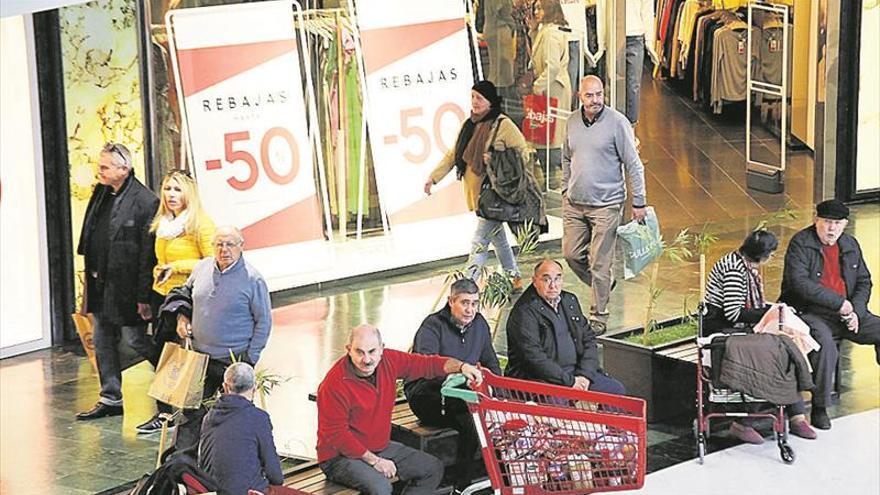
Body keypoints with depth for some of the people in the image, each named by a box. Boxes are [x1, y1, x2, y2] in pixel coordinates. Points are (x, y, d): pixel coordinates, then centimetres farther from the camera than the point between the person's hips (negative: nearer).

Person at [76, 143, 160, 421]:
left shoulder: (145, 202, -16)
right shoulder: (101, 194, 9)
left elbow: (148, 254, -18)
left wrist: (143, 296, -19)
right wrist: (91, 278, 13)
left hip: (125, 286, -8)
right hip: (100, 283, 8)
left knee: (135, 340, -1)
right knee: (103, 342, 14)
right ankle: (111, 399, 25)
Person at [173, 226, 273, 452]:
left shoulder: (252, 279, -12)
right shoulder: (202, 268, 2)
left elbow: (264, 321, -6)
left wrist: (250, 359, -9)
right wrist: (182, 317, 5)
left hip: (234, 361, -4)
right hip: (200, 357, 4)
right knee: (192, 411, 6)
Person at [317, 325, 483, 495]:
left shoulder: (388, 361, -5)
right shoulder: (334, 385, -24)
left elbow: (426, 364, 6)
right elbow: (336, 435, -21)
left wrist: (460, 366, -10)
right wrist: (374, 461, -19)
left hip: (380, 447, 8)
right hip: (341, 457, -8)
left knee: (433, 469, 7)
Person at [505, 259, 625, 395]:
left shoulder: (570, 301, 13)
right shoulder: (524, 312, -11)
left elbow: (589, 339, 12)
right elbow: (534, 357, -18)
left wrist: (585, 375, -4)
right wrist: (569, 381, -18)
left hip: (576, 372, 7)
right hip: (542, 378, -7)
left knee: (617, 389, 0)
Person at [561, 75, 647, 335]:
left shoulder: (617, 122, -11)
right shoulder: (572, 122, 5)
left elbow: (633, 165, -8)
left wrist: (638, 202, -8)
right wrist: (565, 190, 18)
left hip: (606, 204, -5)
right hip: (574, 205, 6)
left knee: (600, 263, -3)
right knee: (571, 254, 9)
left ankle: (598, 316, 7)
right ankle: (603, 285, 34)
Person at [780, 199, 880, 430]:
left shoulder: (850, 245, 13)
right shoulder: (800, 244, -7)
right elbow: (800, 283, -18)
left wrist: (856, 311, -3)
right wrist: (839, 303, -17)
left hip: (846, 313, 6)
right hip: (810, 313, -6)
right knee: (825, 343, -35)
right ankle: (819, 408, -24)